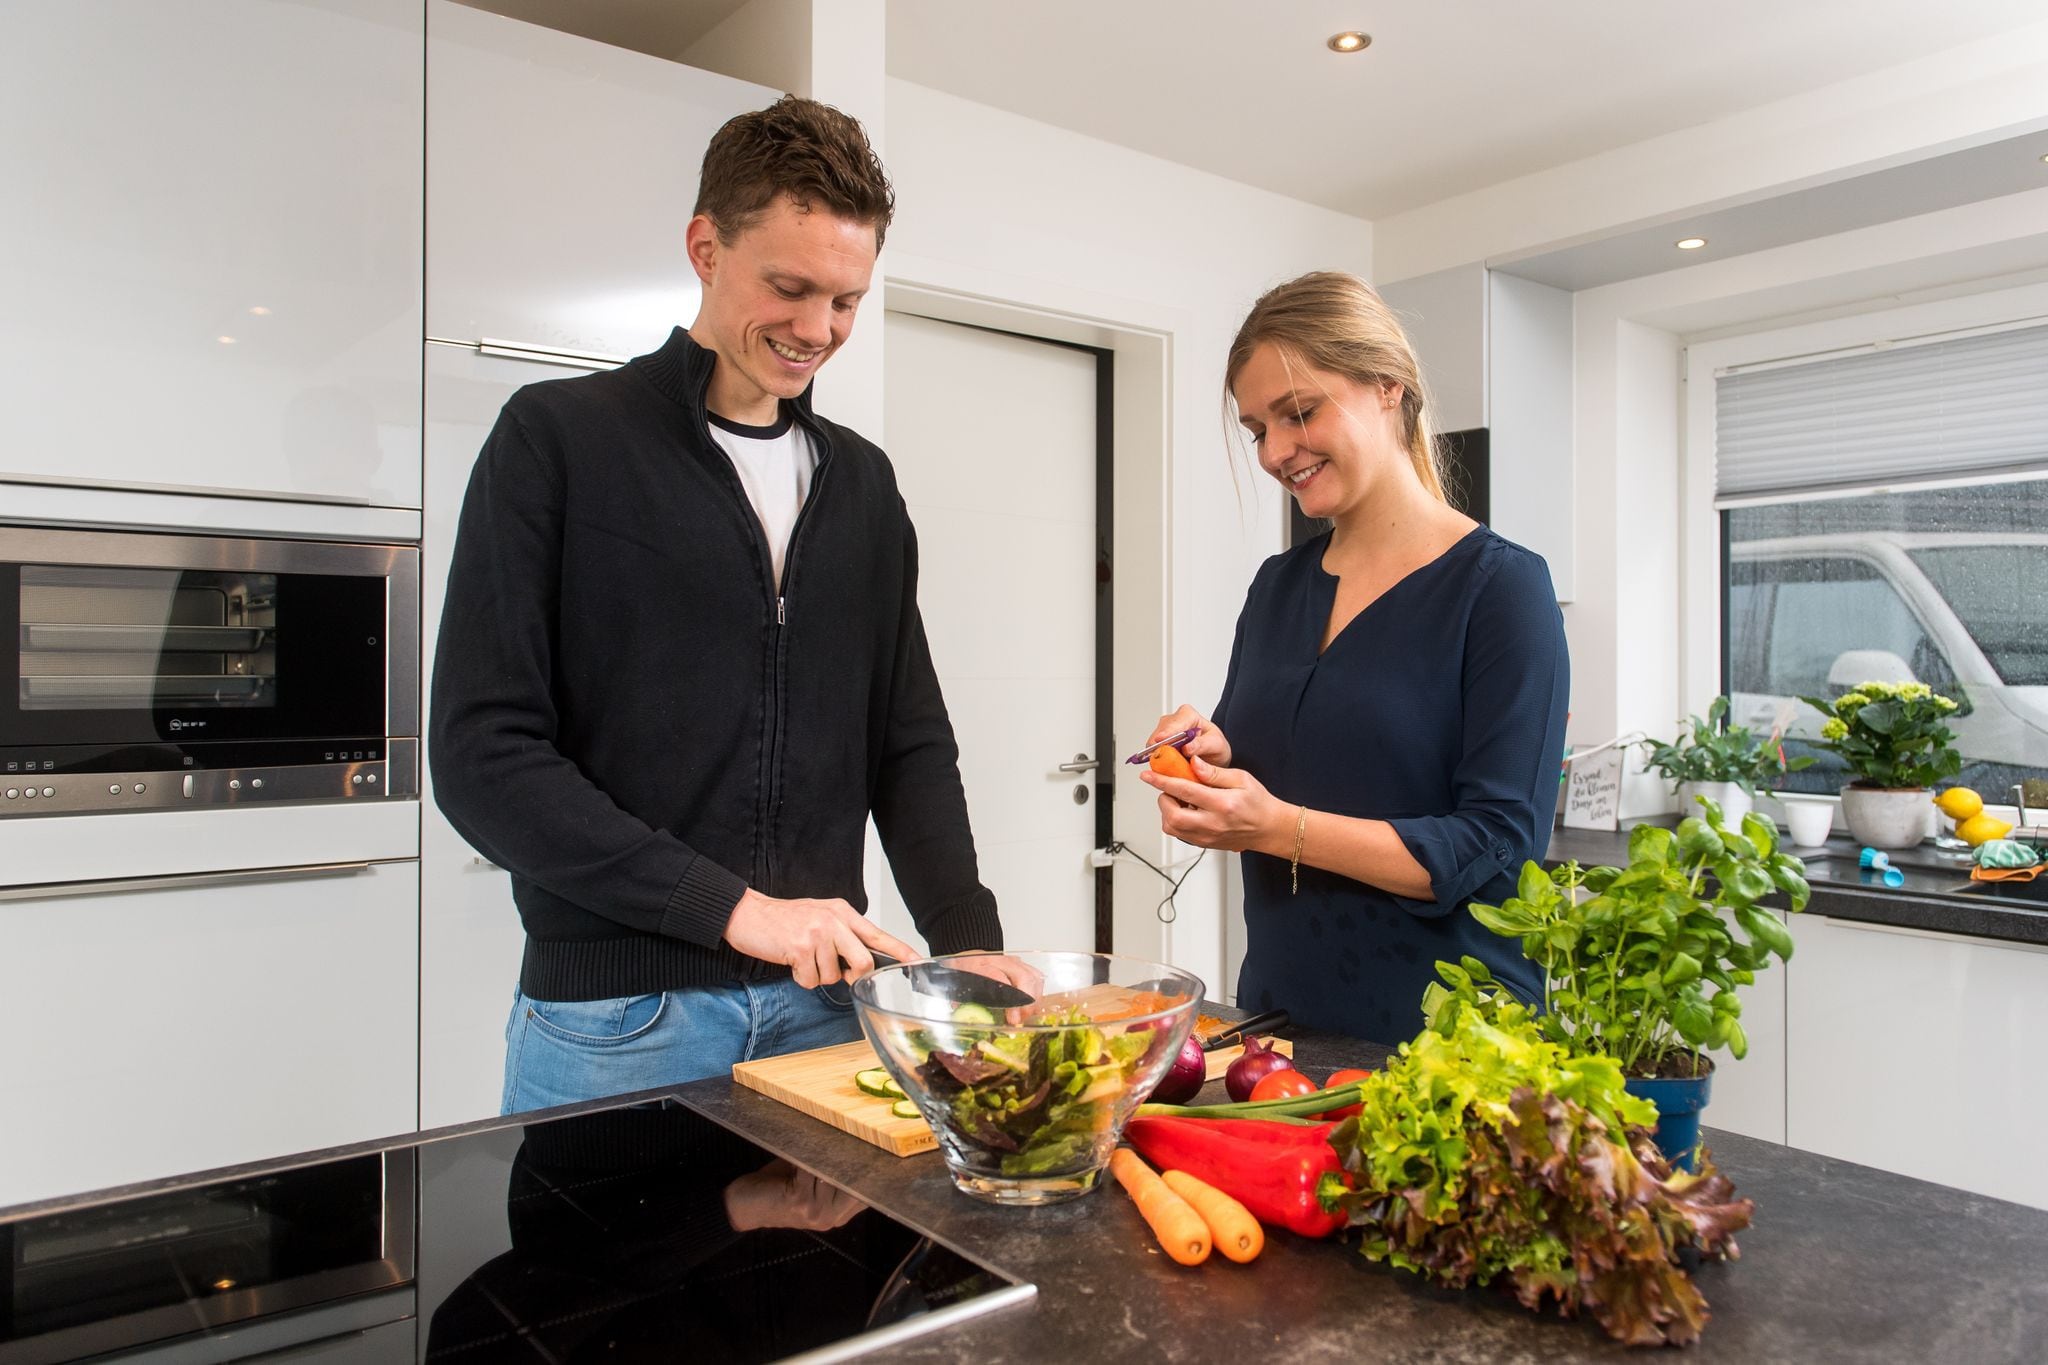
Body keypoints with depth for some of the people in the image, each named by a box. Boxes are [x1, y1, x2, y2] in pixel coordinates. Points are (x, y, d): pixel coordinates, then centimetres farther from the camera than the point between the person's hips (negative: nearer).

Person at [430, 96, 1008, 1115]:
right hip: (615, 1018, -3)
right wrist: (734, 907, -17)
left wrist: (971, 944, -4)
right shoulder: (559, 437, -5)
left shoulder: (863, 481, 9)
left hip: (822, 1004, 4)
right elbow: (483, 756, -11)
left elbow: (909, 743, 10)